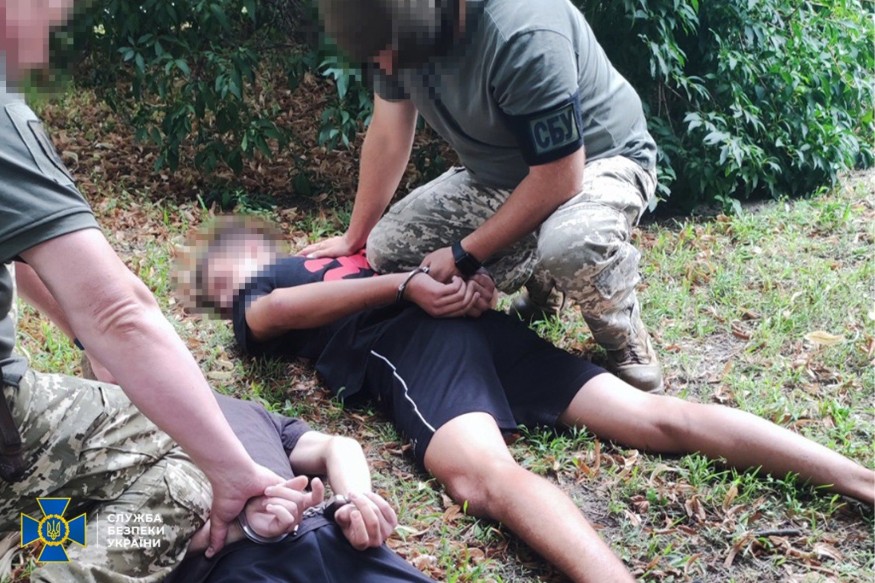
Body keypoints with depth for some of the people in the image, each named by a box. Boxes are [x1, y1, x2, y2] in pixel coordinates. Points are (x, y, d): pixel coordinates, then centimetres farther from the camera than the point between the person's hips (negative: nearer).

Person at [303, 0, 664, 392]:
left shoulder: (523, 33, -36)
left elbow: (558, 179, -30)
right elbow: (387, 136, 2)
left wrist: (463, 256, -22)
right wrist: (354, 238, 9)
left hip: (599, 159, -7)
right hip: (497, 174, 7)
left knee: (571, 243, -40)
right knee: (387, 249, -5)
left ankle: (626, 340, -6)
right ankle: (539, 282, 14)